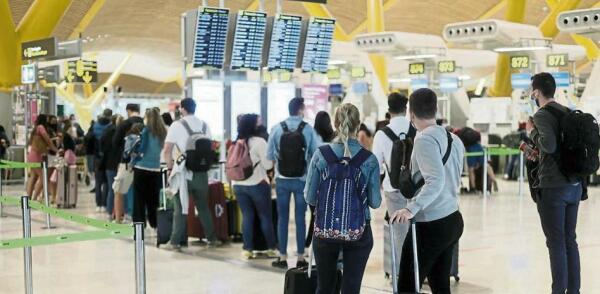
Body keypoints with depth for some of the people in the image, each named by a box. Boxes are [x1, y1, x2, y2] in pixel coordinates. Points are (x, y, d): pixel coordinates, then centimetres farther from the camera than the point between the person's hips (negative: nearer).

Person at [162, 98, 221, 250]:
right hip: (201, 172, 4)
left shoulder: (177, 125, -7)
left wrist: (170, 167, 2)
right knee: (203, 206, 14)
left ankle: (175, 242, 1)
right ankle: (212, 238, 19)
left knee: (180, 208, 2)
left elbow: (167, 151, -11)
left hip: (183, 172, -4)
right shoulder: (204, 125, 5)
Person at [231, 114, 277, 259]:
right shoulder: (259, 141, -12)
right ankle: (271, 248, 10)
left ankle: (247, 249, 5)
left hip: (238, 185, 5)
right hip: (257, 185, -5)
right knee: (266, 217, 5)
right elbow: (268, 164, -12)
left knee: (247, 216, 8)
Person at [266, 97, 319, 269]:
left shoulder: (277, 129, -6)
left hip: (282, 180, 1)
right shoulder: (308, 129, -9)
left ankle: (283, 258, 13)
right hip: (302, 180, -1)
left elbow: (269, 155, -1)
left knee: (282, 218, 9)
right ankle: (301, 258, 11)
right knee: (300, 218, 8)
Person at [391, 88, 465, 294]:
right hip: (453, 220, 9)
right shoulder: (453, 139, 9)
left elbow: (435, 181, -25)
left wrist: (411, 209, -29)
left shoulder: (425, 139, -15)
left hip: (430, 224, -8)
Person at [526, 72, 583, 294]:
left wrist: (532, 132, -7)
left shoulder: (542, 115, -11)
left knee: (556, 242, -2)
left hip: (552, 187, -7)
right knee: (570, 240, 13)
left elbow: (549, 145, -26)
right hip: (574, 185, 7)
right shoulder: (569, 113, 12)